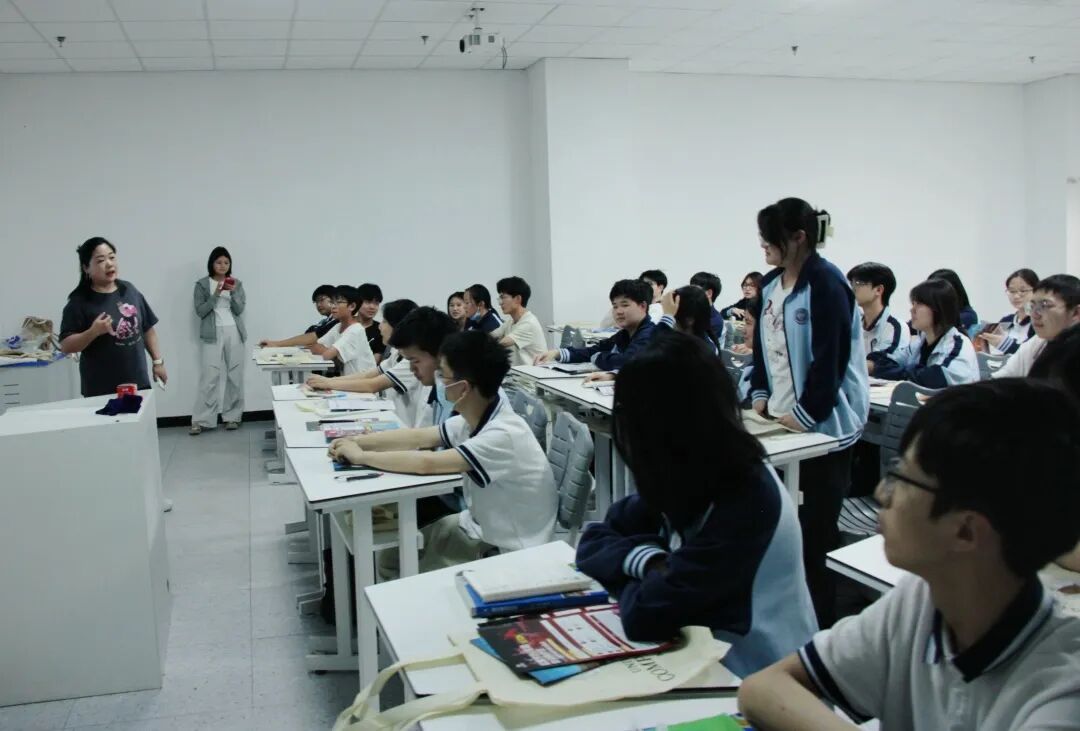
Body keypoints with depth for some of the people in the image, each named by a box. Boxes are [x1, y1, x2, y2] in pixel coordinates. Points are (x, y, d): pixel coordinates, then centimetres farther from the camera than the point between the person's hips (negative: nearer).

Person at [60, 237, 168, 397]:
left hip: (138, 382, 5)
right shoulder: (79, 302, -9)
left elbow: (147, 328, 14)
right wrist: (93, 332, -26)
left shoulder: (129, 290, 7)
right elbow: (66, 346, -12)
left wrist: (158, 361, 11)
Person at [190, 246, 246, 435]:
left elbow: (239, 310, 1)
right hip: (213, 334, -2)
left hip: (234, 333, 2)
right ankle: (202, 420, -6)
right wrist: (216, 294, -15)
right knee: (209, 376, -8)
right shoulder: (202, 284, 3)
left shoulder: (236, 283, 9)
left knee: (235, 375, 2)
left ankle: (232, 416, 9)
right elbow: (200, 311, -3)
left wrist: (233, 292, -15)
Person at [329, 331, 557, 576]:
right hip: (478, 527, 8)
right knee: (391, 555, 8)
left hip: (508, 553, -8)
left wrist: (361, 456, -22)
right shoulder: (476, 417, -3)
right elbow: (420, 437, 5)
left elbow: (427, 463, -34)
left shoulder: (503, 434, -30)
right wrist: (357, 441, -6)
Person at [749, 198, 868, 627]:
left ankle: (821, 623, 10)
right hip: (783, 421, 7)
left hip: (824, 425, -7)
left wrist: (806, 414, -16)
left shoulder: (826, 285, -14)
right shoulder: (770, 285, 10)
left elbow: (830, 358, -17)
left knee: (815, 531, -2)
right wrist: (760, 395, 9)